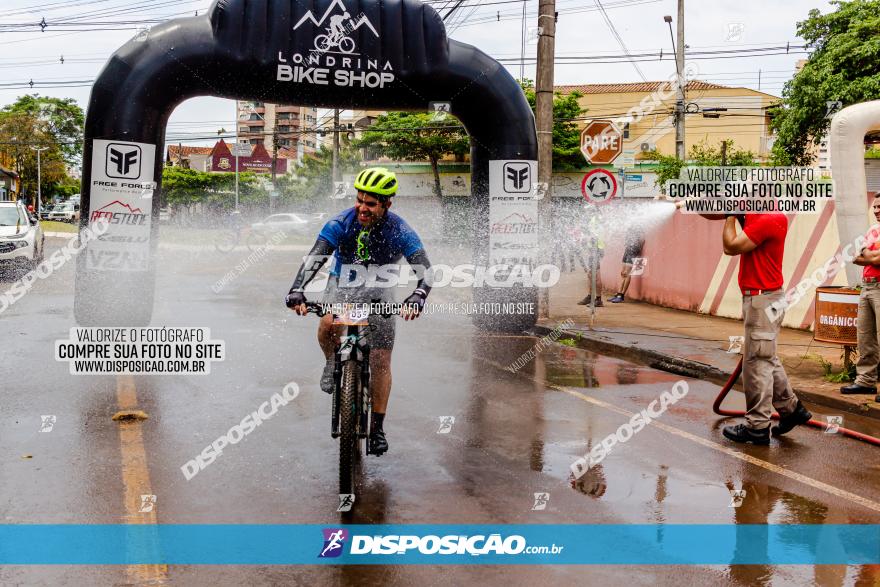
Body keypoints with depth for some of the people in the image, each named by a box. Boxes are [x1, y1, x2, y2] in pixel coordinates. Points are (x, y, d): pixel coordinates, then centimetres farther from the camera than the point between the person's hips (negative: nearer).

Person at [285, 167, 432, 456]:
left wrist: (417, 298, -52)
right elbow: (314, 257, -30)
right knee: (327, 326, -33)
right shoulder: (341, 223, -22)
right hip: (343, 284, 0)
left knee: (381, 361, -5)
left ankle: (377, 428, 9)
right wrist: (297, 290, -47)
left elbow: (424, 267, -32)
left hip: (379, 291, 0)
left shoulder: (399, 231, -23)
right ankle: (333, 362, 3)